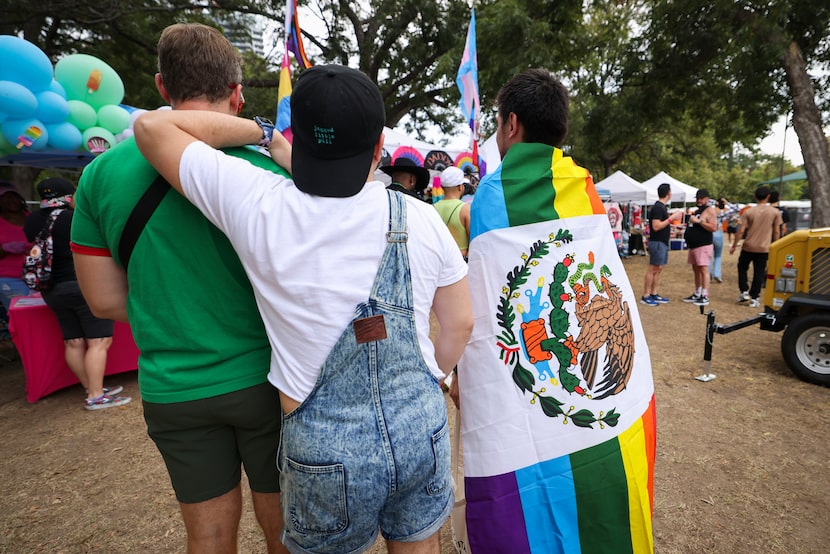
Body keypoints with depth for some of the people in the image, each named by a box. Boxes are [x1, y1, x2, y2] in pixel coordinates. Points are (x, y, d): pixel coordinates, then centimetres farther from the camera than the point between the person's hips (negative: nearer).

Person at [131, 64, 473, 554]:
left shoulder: (259, 205, -14)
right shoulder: (421, 218, -8)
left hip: (326, 446, -1)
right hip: (422, 428, 3)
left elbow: (151, 126, -1)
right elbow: (460, 324, 1)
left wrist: (262, 132, 5)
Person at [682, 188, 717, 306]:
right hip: (693, 245, 9)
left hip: (703, 246, -9)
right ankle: (697, 294, 19)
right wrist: (687, 234, 16)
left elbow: (714, 227, -19)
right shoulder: (696, 211, 20)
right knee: (696, 270, 12)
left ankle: (705, 297, -7)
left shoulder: (710, 210, -7)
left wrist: (699, 221, -22)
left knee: (703, 270, -9)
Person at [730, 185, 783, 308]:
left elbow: (741, 231, -8)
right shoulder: (775, 212, -3)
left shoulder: (748, 212, -6)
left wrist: (734, 245, 1)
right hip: (764, 248, 1)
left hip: (748, 247, -1)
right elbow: (777, 232, 0)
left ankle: (744, 292, 11)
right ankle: (754, 298, 7)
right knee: (759, 273, 6)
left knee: (742, 268, 17)